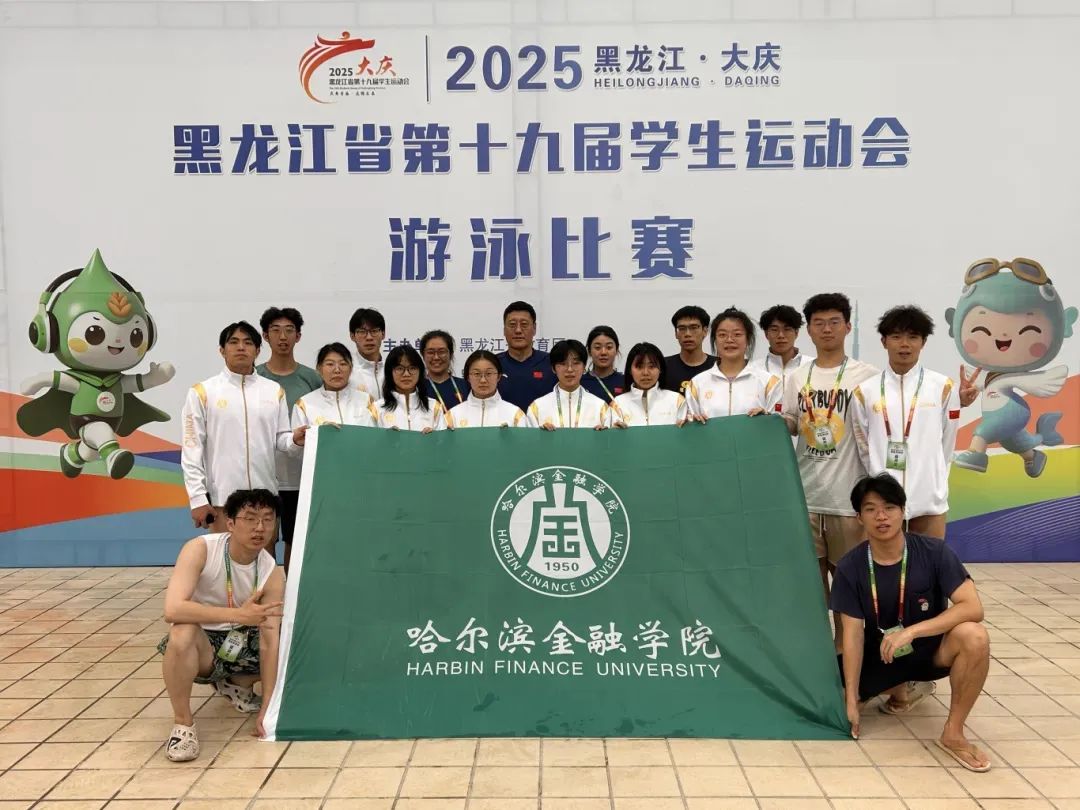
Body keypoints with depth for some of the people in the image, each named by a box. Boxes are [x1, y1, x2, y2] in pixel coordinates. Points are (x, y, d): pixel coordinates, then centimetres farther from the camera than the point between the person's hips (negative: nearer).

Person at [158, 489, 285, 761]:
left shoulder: (272, 574, -16)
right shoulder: (200, 549, -24)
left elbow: (269, 643, -17)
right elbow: (173, 609, -37)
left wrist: (267, 708, -21)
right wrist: (238, 614, -44)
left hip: (240, 643, 4)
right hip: (199, 643, -4)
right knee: (182, 633, -38)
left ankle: (235, 685, 16)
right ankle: (183, 723, -16)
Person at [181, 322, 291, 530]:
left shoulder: (274, 390, 9)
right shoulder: (202, 392, 0)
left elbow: (281, 439, 9)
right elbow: (192, 450, -2)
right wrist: (198, 499, -8)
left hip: (266, 497, 3)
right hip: (222, 499, -3)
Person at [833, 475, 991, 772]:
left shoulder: (934, 553, -17)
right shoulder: (850, 567, -14)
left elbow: (972, 608, -25)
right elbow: (853, 633, -13)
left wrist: (911, 631, -35)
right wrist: (851, 701, -17)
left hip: (930, 649, -2)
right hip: (880, 654, 2)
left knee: (974, 636, -33)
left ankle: (953, 733, -14)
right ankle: (904, 688, 14)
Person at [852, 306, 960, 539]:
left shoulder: (943, 387, 2)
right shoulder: (865, 391, 2)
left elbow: (946, 444, 8)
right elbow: (864, 447, 8)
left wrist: (930, 481, 10)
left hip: (929, 499, 0)